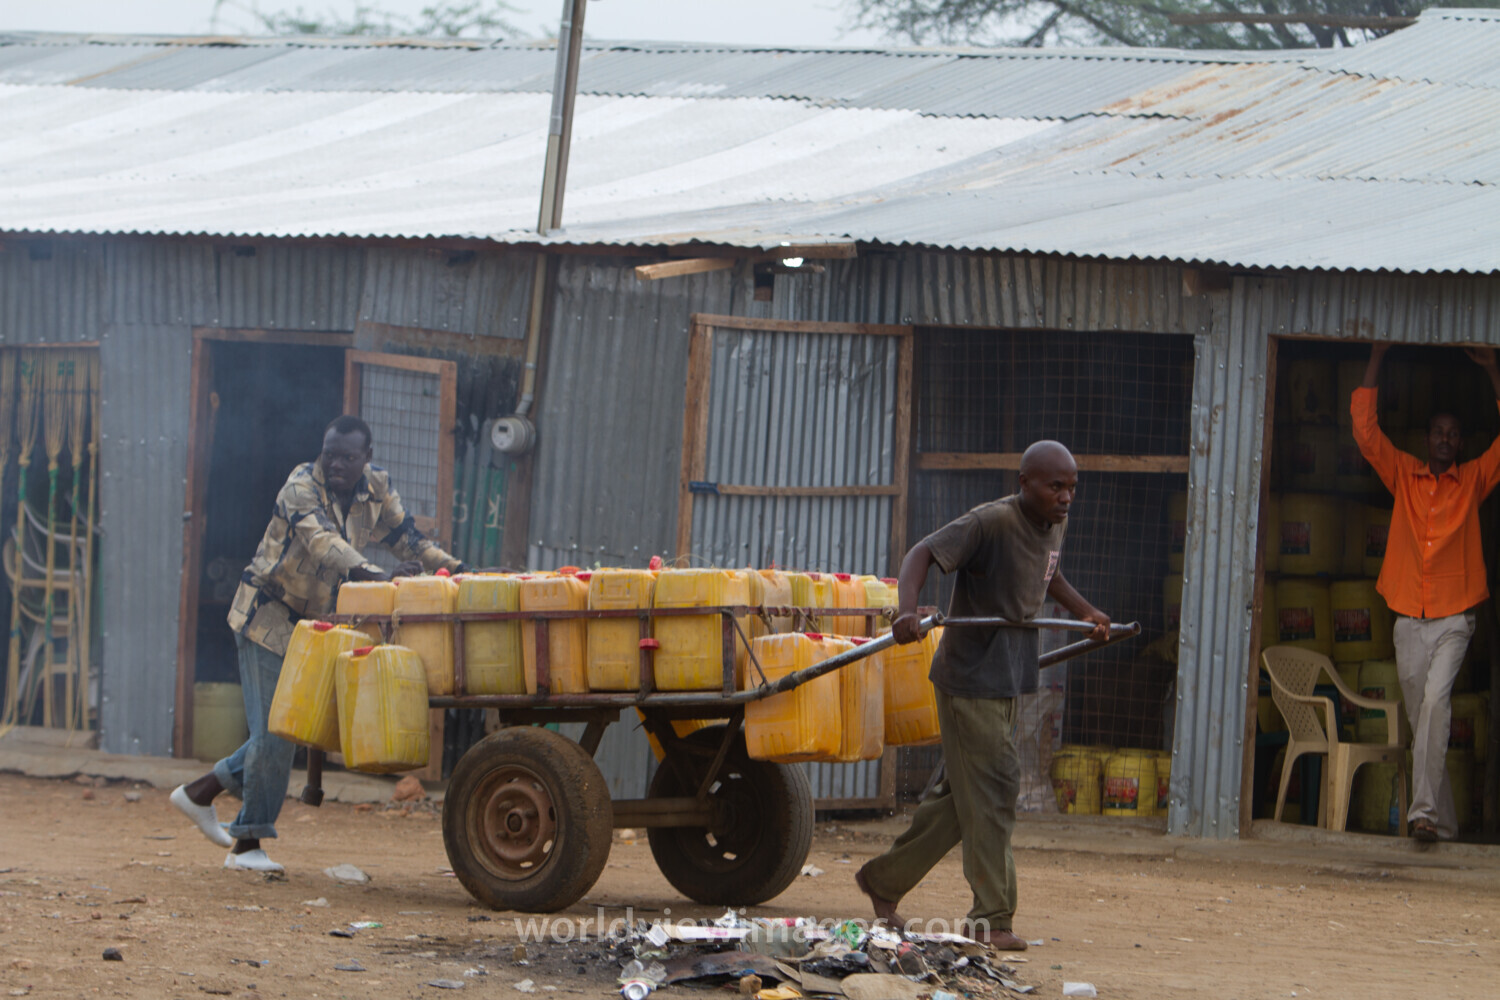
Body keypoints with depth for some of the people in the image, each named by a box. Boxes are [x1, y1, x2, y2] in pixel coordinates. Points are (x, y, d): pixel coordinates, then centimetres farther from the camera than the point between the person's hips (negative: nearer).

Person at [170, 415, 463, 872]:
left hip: (312, 620, 7)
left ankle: (199, 792, 23)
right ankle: (248, 843, 0)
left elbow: (406, 537, 6)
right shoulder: (302, 486, -23)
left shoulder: (378, 487, -1)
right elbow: (323, 542, -39)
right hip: (268, 614, -7)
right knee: (274, 728, -9)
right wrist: (378, 576, -54)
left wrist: (453, 566, -11)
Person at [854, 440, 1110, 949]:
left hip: (1009, 678, 9)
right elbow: (923, 553, -27)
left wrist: (1086, 611, 25)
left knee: (963, 795, 14)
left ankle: (883, 879, 27)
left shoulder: (1054, 526, 8)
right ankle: (991, 917, -3)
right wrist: (907, 609, -42)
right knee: (991, 791, -9)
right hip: (970, 677, -9)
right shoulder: (991, 523, -19)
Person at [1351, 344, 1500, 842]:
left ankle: (1425, 809, -28)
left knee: (1436, 701, -22)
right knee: (1422, 716, 6)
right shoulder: (1403, 475, 11)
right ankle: (1443, 820, 15)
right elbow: (1365, 429, 6)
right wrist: (1376, 359, 3)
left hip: (1454, 619, -3)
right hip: (1409, 620, 3)